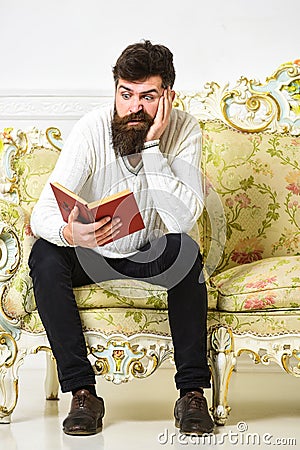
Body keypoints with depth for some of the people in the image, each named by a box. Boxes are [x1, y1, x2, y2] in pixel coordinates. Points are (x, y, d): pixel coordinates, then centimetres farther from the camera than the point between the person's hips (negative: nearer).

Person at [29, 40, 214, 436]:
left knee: (185, 250, -32)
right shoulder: (92, 129, -20)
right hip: (94, 256, 0)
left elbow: (184, 219, -30)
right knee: (44, 254, -29)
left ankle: (192, 392, -23)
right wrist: (70, 233, -51)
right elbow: (42, 214, -27)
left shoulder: (184, 129, -17)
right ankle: (82, 391, -23)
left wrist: (152, 146, -34)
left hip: (154, 254, 0)